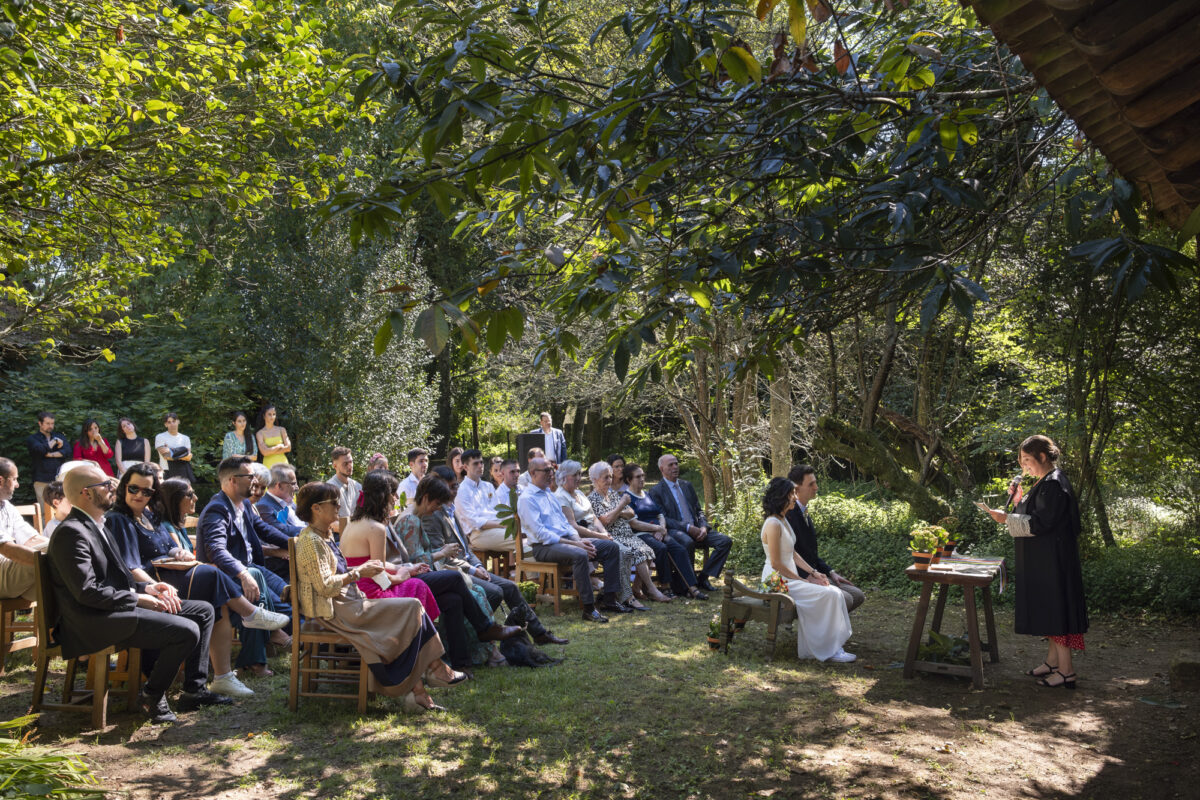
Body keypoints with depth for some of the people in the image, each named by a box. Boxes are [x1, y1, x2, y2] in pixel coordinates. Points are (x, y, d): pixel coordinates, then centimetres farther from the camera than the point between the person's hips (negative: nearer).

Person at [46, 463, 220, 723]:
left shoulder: (97, 526, 17)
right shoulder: (71, 533, -16)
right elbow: (88, 592, -22)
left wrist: (147, 587, 3)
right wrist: (139, 599, -17)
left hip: (116, 606, 11)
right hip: (95, 623, -11)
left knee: (203, 610, 7)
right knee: (186, 631, -24)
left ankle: (194, 689, 9)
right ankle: (151, 697, -3)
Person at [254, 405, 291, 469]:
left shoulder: (281, 430, 9)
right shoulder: (260, 433, 2)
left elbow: (288, 448, 1)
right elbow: (265, 452, -9)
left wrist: (271, 450, -5)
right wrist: (279, 446, -2)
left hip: (282, 463, 2)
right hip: (269, 465, -2)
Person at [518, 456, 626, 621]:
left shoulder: (549, 494, 20)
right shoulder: (527, 499, -8)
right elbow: (540, 533, -17)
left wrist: (578, 539, 0)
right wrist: (574, 544, -20)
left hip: (565, 539, 9)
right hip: (544, 546, -9)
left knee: (611, 547, -2)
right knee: (580, 555, -37)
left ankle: (610, 598, 0)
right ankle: (589, 609, -31)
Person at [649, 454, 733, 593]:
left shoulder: (687, 485, 20)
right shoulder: (656, 491, 0)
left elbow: (699, 511, 19)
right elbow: (663, 519, -9)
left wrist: (703, 527, -3)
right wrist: (688, 527, -20)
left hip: (696, 529, 6)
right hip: (675, 531, -6)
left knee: (726, 541, -14)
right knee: (687, 542, -40)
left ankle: (703, 577, -8)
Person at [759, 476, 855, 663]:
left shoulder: (783, 520, 12)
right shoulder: (773, 524, -19)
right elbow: (776, 564, -20)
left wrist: (813, 573, 6)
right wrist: (806, 580, -12)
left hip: (790, 578, 9)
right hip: (778, 581, -9)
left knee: (834, 592, -4)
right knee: (829, 595, -17)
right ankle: (828, 650, -6)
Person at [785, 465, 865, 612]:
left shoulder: (804, 513, 14)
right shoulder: (789, 514, -18)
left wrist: (830, 572, 9)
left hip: (812, 574, 10)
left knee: (857, 595, 5)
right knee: (844, 599, -22)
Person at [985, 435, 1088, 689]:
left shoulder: (1053, 484, -19)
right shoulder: (1045, 482, 13)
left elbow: (1040, 523, -23)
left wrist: (1007, 518, -19)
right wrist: (1019, 500, 7)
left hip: (1053, 560, -10)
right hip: (1043, 560, 10)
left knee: (1055, 608, -6)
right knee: (1049, 609, 15)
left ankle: (1066, 670, 0)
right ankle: (1053, 660, 24)